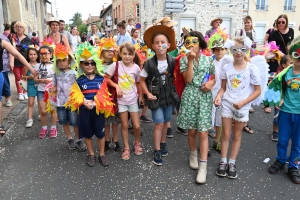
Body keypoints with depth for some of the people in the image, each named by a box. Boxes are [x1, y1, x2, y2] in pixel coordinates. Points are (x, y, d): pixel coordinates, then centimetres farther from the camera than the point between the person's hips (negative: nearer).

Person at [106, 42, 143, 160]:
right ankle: (126, 148, 25)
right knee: (124, 125, 7)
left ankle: (137, 143, 32)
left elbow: (138, 83, 6)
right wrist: (116, 86, -18)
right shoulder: (116, 65, -11)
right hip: (121, 100, -1)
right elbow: (107, 79, -5)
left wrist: (141, 95, 4)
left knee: (137, 126, 4)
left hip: (133, 99, 1)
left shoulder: (136, 67, -6)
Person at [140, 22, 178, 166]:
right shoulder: (149, 63, -14)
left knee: (165, 122, 15)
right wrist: (147, 93, -12)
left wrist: (175, 91, -3)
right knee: (159, 124, -1)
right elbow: (142, 80, -3)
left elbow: (175, 77, 6)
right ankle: (157, 151, 13)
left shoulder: (172, 62, -8)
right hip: (156, 97, -3)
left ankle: (163, 144, 36)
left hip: (169, 96, 3)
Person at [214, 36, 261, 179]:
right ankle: (223, 162, 21)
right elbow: (223, 87, 6)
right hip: (227, 104, 1)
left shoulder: (252, 68, -10)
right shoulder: (226, 67, -3)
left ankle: (232, 163, 24)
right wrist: (218, 96, -15)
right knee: (226, 135, 8)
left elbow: (257, 90, -5)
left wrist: (243, 102, -15)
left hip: (242, 106, -1)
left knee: (237, 136, 11)